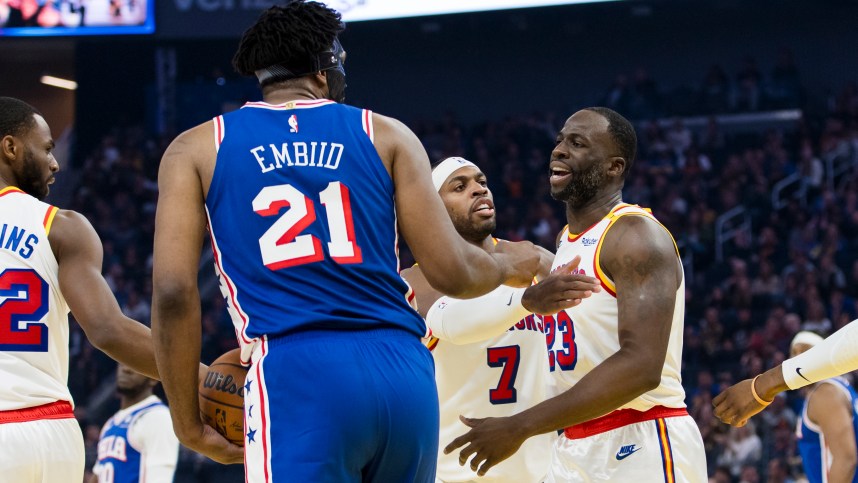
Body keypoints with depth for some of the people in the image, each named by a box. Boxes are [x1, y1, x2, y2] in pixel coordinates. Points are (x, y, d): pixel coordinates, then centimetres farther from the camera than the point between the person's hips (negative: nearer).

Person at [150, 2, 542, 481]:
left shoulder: (197, 149, 13)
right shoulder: (386, 135, 15)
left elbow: (173, 293, 2)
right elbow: (452, 273, 9)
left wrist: (189, 422, 11)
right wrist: (509, 265, 32)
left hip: (295, 376, -3)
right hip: (405, 373, 3)